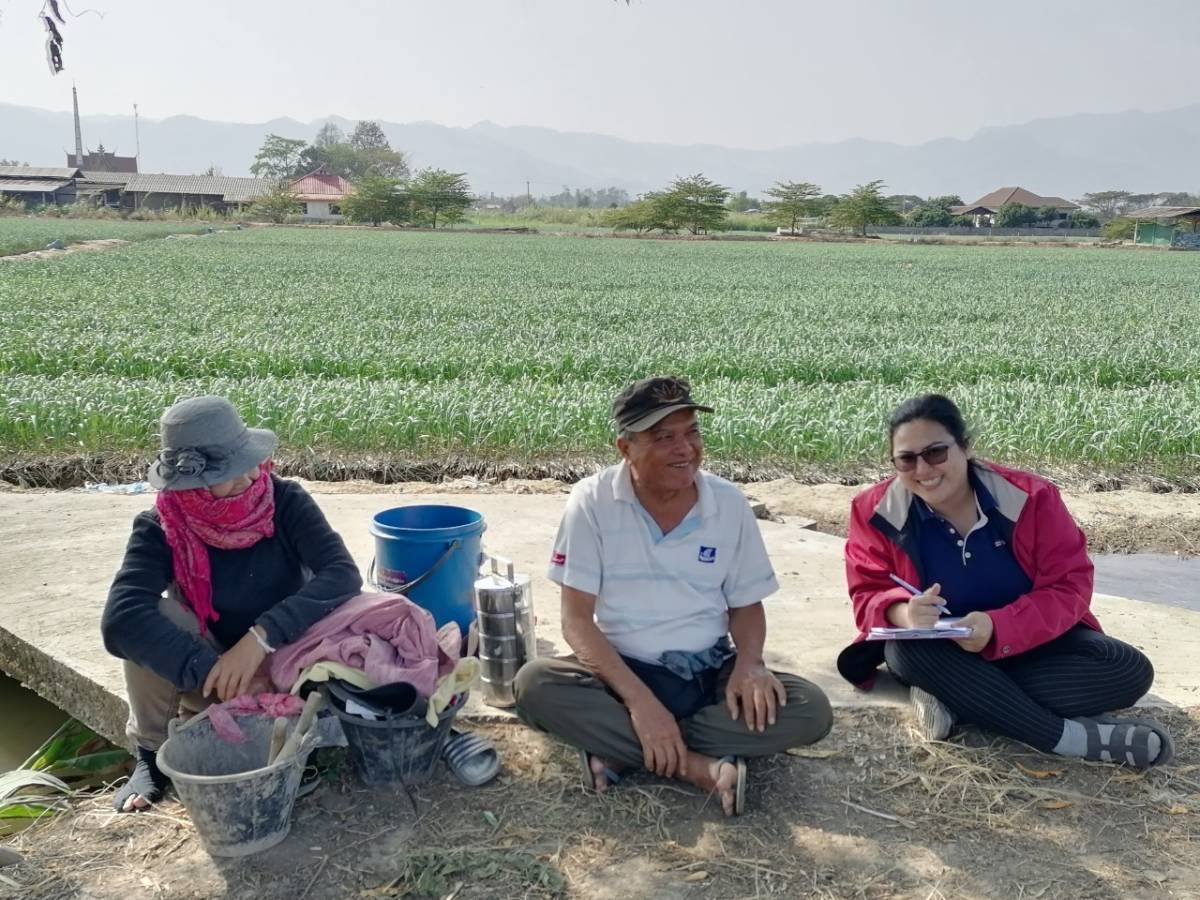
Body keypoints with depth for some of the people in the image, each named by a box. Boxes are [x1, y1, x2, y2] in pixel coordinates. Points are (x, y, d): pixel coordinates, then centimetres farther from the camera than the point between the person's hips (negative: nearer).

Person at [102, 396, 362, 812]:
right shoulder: (160, 529, -18)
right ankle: (151, 754, -5)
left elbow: (343, 574, -28)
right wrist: (214, 671, -39)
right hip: (212, 675, 0)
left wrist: (262, 636, -39)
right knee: (150, 619, -28)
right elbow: (120, 619, -32)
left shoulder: (285, 501, -17)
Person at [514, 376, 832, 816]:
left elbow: (746, 604, 7)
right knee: (534, 685, -30)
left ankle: (618, 750, -21)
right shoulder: (592, 501, -12)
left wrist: (749, 663, -16)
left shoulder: (729, 503, -4)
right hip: (622, 671, -2)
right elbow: (576, 619, -14)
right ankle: (703, 768, -27)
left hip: (710, 672, 3)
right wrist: (640, 700, -26)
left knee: (811, 710, -21)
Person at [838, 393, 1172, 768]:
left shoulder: (1031, 498, -14)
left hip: (1028, 643, 1)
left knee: (1130, 670, -22)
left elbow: (1070, 586, -15)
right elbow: (868, 596, -11)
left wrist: (998, 628, -34)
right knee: (906, 650, -36)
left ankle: (953, 698, -27)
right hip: (937, 652, -1)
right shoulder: (875, 510, -12)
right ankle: (1070, 737, -31)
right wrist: (902, 613, -37)